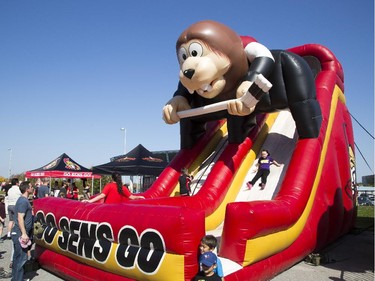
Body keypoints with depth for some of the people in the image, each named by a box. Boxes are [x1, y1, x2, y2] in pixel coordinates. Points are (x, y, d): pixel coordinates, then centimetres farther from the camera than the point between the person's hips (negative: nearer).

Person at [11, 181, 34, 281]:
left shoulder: (23, 200, 12)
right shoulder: (23, 201, -18)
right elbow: (20, 218, -24)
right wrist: (24, 234, -26)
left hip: (19, 233, 10)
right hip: (20, 233, -10)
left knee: (18, 257, 19)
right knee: (21, 258, -6)